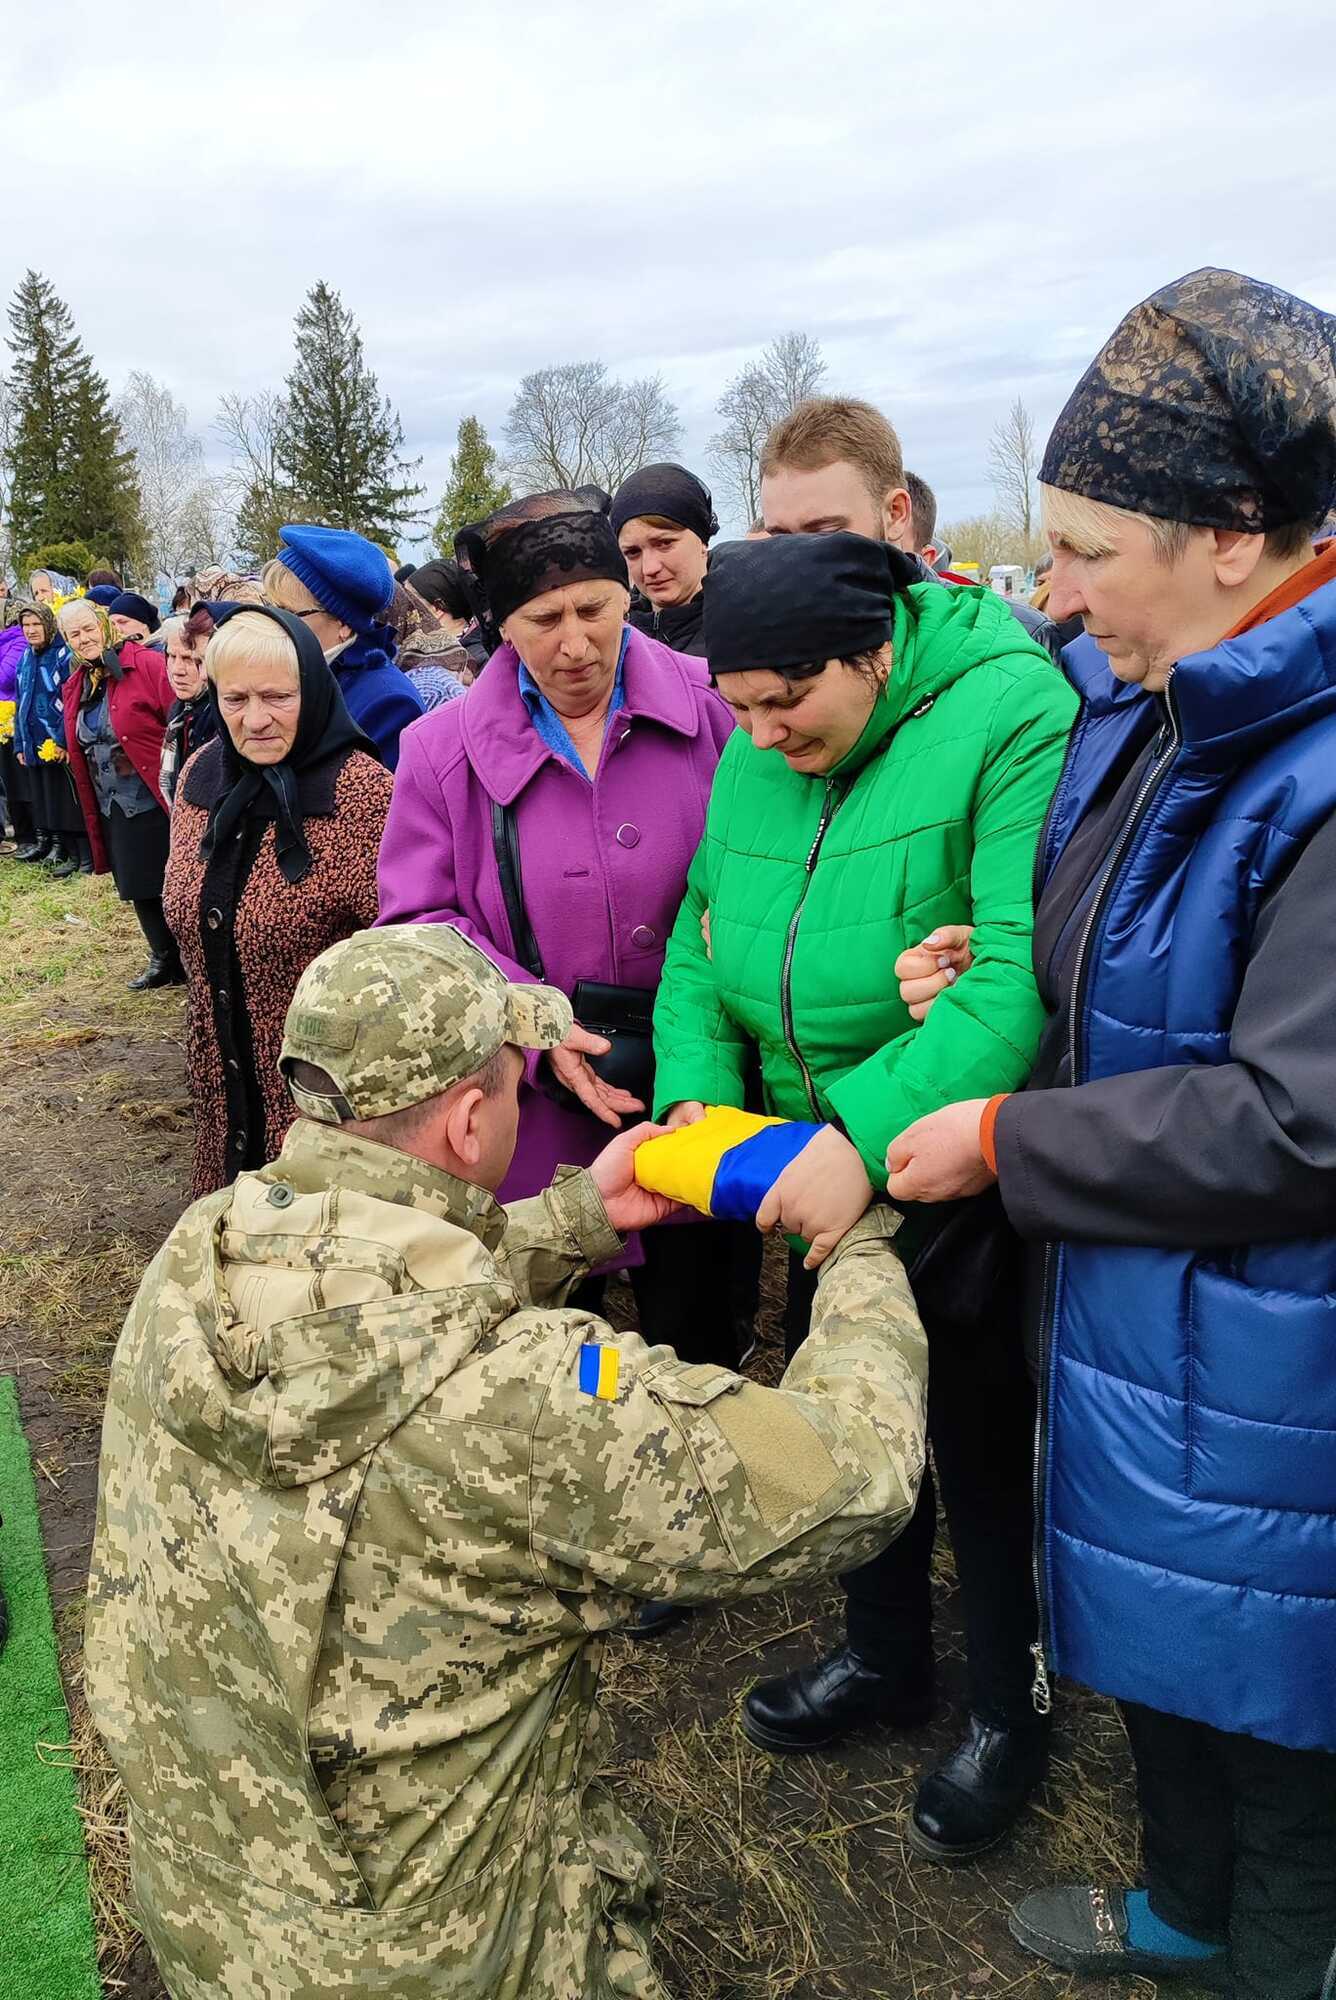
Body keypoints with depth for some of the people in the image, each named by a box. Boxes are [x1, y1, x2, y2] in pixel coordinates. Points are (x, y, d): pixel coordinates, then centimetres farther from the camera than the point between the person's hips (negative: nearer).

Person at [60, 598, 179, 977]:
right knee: (139, 888, 15)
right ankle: (165, 962, 30)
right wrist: (92, 810, 14)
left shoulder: (146, 664, -13)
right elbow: (78, 750, 17)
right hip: (114, 809, 7)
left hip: (158, 802, -7)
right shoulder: (75, 687, 10)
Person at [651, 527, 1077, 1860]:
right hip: (817, 1167, 6)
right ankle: (885, 1658, 47)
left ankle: (1007, 1715, 38)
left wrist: (867, 1137, -36)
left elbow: (1024, 975, -31)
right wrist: (695, 1088, -11)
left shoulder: (1010, 719, -22)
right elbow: (702, 937, 6)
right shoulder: (753, 757, 1)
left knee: (983, 1449, 11)